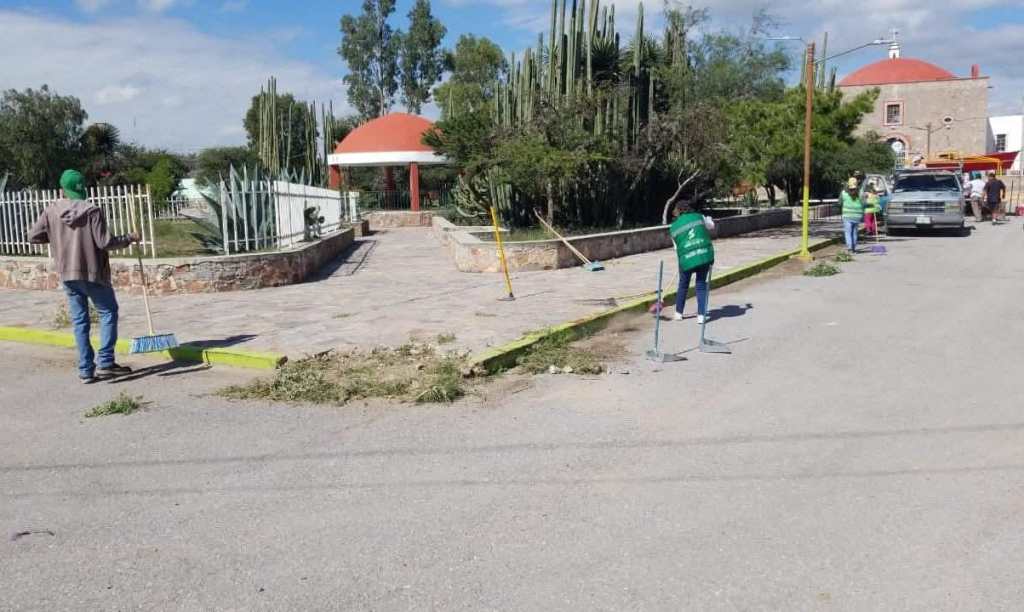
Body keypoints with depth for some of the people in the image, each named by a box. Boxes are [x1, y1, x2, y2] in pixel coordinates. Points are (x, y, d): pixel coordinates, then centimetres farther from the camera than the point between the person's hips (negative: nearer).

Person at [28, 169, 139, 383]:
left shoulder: (51, 211, -1)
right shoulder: (92, 211, -13)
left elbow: (33, 236, 4)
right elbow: (105, 242, -16)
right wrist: (129, 239, -2)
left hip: (67, 274, 4)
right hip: (92, 272, -4)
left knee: (80, 320, 10)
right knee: (108, 311, 11)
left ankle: (86, 370, 10)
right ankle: (105, 363, 1)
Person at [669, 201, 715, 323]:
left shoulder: (673, 227, 9)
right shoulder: (699, 217, 8)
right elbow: (711, 226, 25)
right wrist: (709, 219, 47)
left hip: (686, 258, 0)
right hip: (705, 254, 0)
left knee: (683, 285, 20)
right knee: (701, 284, 13)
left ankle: (678, 313, 30)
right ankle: (701, 315, 9)